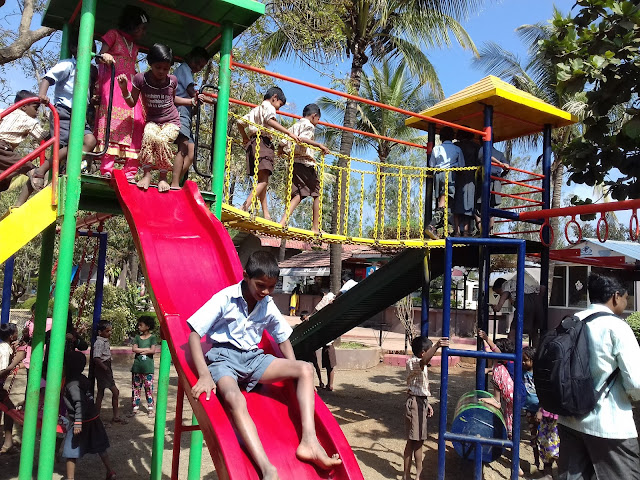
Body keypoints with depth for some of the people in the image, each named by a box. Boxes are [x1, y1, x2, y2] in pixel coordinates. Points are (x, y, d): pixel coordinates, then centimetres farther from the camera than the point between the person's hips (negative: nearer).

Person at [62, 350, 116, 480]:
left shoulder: (72, 384, -18)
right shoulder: (84, 379, 6)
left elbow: (80, 403, -25)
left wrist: (78, 423, -27)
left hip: (82, 422, -9)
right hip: (93, 419, 9)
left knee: (71, 452, 5)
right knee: (100, 447, 18)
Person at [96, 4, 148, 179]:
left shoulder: (135, 45, 26)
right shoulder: (113, 35, 9)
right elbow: (100, 56, -2)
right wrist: (104, 57, -23)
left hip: (130, 87, 6)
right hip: (113, 83, -6)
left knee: (135, 124, -8)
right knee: (112, 120, -19)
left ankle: (130, 170, -12)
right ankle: (107, 168, -24)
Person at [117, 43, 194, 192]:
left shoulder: (172, 80, -1)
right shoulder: (140, 79, -6)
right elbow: (132, 103, 0)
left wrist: (191, 101, 12)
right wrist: (124, 89, -16)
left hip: (171, 122, 0)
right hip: (152, 121, 0)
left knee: (162, 140, -32)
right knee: (149, 137, -35)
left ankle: (163, 177, -13)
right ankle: (146, 174, -21)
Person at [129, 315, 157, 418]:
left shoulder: (152, 337, 1)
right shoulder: (137, 337, 10)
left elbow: (152, 351, -10)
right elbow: (134, 349, -3)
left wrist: (140, 351, -6)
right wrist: (146, 349, -8)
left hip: (148, 367, -3)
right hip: (137, 367, 3)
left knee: (149, 388, 0)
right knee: (135, 387, 5)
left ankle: (150, 409, 7)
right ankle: (135, 408, 14)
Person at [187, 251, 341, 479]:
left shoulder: (268, 305, 5)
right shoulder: (225, 298, -11)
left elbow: (283, 339, 17)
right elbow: (194, 334, -12)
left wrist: (294, 374, 4)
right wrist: (205, 375, -23)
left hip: (253, 358, 6)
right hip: (222, 358, -5)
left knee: (305, 369, -14)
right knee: (235, 399, -39)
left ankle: (309, 440, -27)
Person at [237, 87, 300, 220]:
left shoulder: (255, 109, 31)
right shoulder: (268, 106, 5)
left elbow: (240, 122, 31)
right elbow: (270, 120, -15)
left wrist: (245, 138, 41)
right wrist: (289, 132, -21)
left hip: (252, 143, 9)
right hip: (262, 142, -9)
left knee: (262, 180, 6)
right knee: (264, 180, -19)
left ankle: (266, 214, 0)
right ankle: (244, 207, -34)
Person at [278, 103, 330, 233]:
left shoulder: (293, 126, 21)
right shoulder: (309, 125, -1)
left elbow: (283, 143, 13)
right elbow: (302, 138, -21)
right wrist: (319, 145, -20)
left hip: (293, 163, 8)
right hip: (305, 163, -7)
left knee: (298, 195, 4)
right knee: (318, 194, 3)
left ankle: (283, 222, -13)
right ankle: (315, 227, 3)